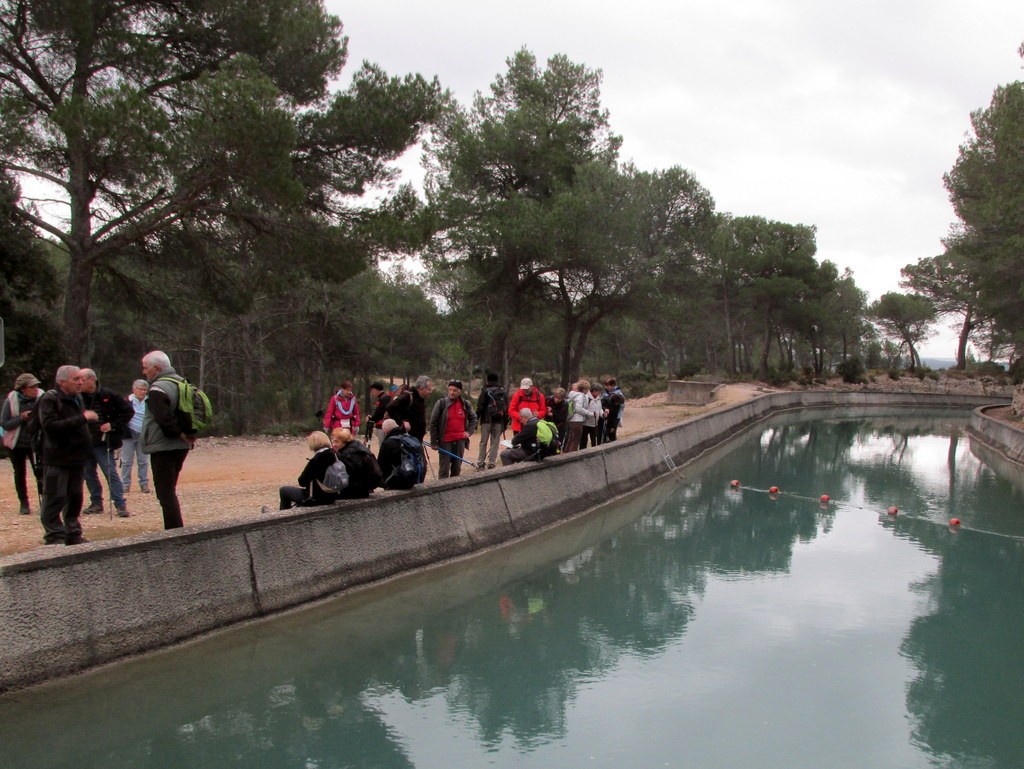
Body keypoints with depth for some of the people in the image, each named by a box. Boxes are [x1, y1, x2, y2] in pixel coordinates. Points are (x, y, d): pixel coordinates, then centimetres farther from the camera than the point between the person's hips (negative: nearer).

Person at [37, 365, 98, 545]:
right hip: (57, 460, -8)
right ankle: (55, 537, 3)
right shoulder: (49, 399, -11)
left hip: (77, 458, 8)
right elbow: (50, 425, -25)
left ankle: (73, 533, 21)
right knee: (54, 499, -4)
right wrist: (82, 418, -27)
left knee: (75, 498, 12)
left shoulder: (77, 398, 14)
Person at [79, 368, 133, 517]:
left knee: (111, 473, -7)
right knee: (89, 474, 13)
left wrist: (113, 425, -12)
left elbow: (128, 411, -4)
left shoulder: (108, 395, -9)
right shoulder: (79, 397, 4)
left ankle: (120, 504, -4)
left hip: (104, 442, -6)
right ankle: (96, 503, 24)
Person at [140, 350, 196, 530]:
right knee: (169, 492, 19)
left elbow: (164, 419, -27)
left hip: (163, 448, -9)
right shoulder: (180, 383, 13)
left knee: (165, 494, -5)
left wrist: (181, 434, -17)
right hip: (180, 447, 9)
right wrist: (190, 434, 8)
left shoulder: (158, 389, -16)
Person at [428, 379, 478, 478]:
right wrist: (434, 442, -8)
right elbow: (433, 423, -6)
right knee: (444, 470, -2)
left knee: (457, 469, 11)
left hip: (460, 441, 4)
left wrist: (469, 431, 5)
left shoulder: (466, 404, 3)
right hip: (445, 441, -4)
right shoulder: (441, 403, -7)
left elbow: (473, 418, 20)